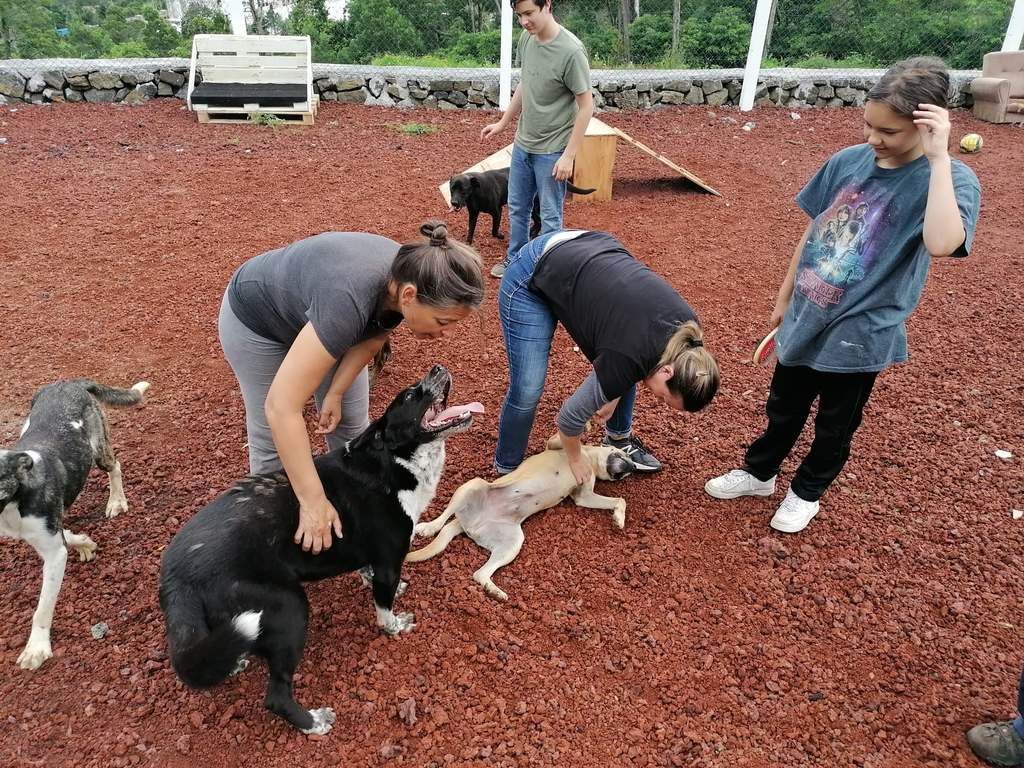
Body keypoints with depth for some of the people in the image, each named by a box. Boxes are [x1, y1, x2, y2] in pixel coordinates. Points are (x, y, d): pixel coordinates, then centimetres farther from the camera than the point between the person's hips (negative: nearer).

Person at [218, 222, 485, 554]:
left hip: (313, 313, 6)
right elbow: (281, 407, -44)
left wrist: (336, 392, -11)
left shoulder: (409, 276, -25)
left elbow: (372, 336, -4)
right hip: (257, 321, -5)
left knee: (351, 425, 7)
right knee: (273, 438, 4)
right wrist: (313, 503, -40)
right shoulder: (349, 300, -46)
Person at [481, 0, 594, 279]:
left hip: (552, 150, -7)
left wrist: (569, 156, -18)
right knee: (516, 208, 18)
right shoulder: (526, 38, -1)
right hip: (522, 144, 7)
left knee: (550, 216, 5)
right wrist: (502, 123, 19)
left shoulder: (571, 51, -21)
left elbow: (586, 106, -16)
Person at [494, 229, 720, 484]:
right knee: (528, 390, -10)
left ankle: (619, 438, 31)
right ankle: (507, 470, 14)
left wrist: (613, 395, 10)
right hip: (531, 278, -7)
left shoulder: (686, 328, -12)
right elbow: (572, 415, -18)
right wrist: (575, 459, 0)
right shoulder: (626, 357, -31)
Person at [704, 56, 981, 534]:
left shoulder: (951, 180, -16)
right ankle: (759, 472, 44)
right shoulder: (847, 161, -4)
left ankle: (806, 492, 40)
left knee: (835, 426, 17)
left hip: (860, 333, -4)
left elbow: (942, 243, -37)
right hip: (806, 317, 4)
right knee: (783, 409, 22)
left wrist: (938, 157, -32)